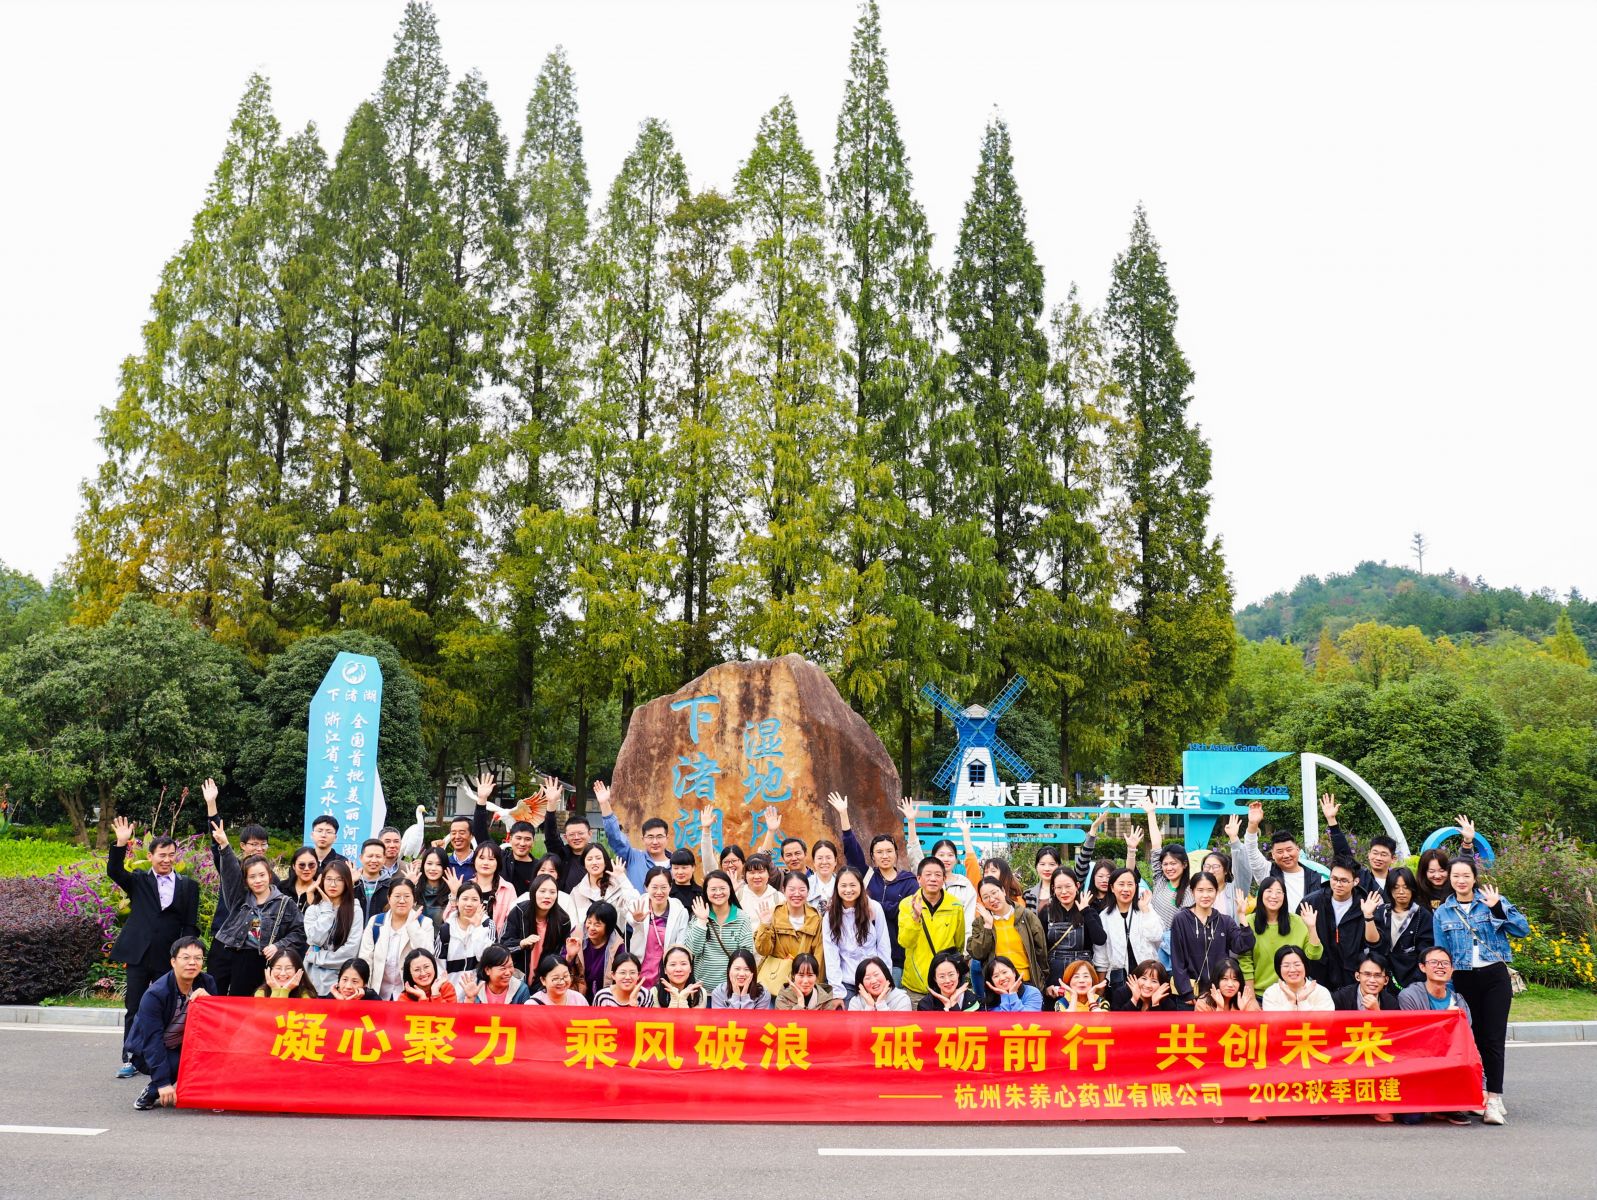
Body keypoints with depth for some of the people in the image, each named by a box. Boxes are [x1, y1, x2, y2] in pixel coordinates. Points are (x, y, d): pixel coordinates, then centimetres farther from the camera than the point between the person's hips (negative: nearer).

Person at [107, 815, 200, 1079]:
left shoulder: (188, 886, 6)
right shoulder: (138, 881, 7)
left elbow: (191, 925, 5)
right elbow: (114, 871, -10)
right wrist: (121, 843, -23)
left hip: (170, 958, 0)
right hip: (139, 955, 0)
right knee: (133, 1008, 5)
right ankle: (130, 1059, 13)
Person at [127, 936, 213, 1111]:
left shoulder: (207, 983, -9)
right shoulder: (154, 994, -24)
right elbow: (152, 1041, -26)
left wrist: (207, 999, -30)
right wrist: (163, 1083, -31)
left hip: (182, 1047, 5)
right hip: (145, 1052, -4)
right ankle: (153, 1092, -5)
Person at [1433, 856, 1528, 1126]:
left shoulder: (1494, 901, 3)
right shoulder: (1442, 913, 7)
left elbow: (1523, 929, -8)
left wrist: (1497, 908, -20)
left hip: (1494, 976, -2)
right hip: (1463, 980, 2)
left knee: (1494, 1039, -7)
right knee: (1473, 1038, 5)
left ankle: (1494, 1098, -5)